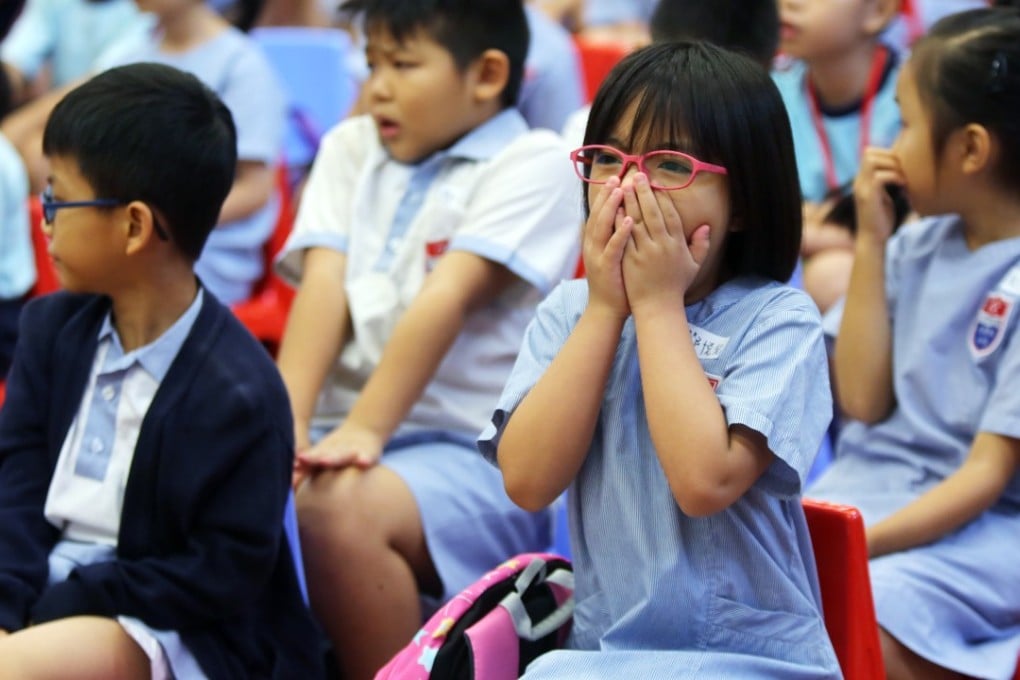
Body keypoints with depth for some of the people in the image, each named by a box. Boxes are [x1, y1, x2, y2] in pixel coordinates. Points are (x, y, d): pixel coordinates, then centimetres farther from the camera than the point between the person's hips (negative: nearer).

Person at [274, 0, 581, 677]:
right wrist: (289, 424, -12)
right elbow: (324, 286, 3)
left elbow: (445, 301, -13)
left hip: (474, 450, -5)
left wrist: (364, 430, -23)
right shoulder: (352, 149, 19)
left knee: (338, 509, -34)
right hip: (342, 433, 6)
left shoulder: (533, 164, 0)